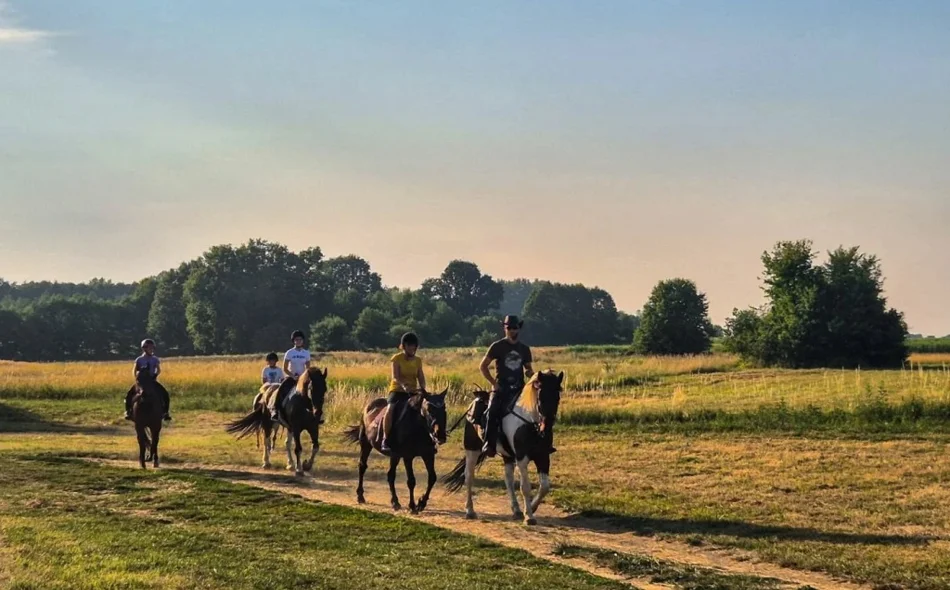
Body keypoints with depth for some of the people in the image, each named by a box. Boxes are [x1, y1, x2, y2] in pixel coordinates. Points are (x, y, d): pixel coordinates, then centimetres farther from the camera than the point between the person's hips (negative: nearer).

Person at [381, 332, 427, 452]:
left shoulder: (418, 360, 10)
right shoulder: (397, 358, -2)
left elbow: (421, 378, 5)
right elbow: (395, 376, -14)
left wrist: (422, 388, -17)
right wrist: (404, 386, -33)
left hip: (413, 392, 4)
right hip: (397, 390, -4)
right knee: (390, 410, -30)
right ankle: (385, 440, -23)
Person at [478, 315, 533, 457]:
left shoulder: (524, 349, 13)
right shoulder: (497, 346, 2)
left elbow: (528, 369, 22)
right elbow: (483, 366, 4)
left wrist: (532, 375, -2)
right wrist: (494, 383, -4)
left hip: (519, 388, 4)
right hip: (501, 388, -4)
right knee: (493, 412, -26)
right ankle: (489, 445, -23)